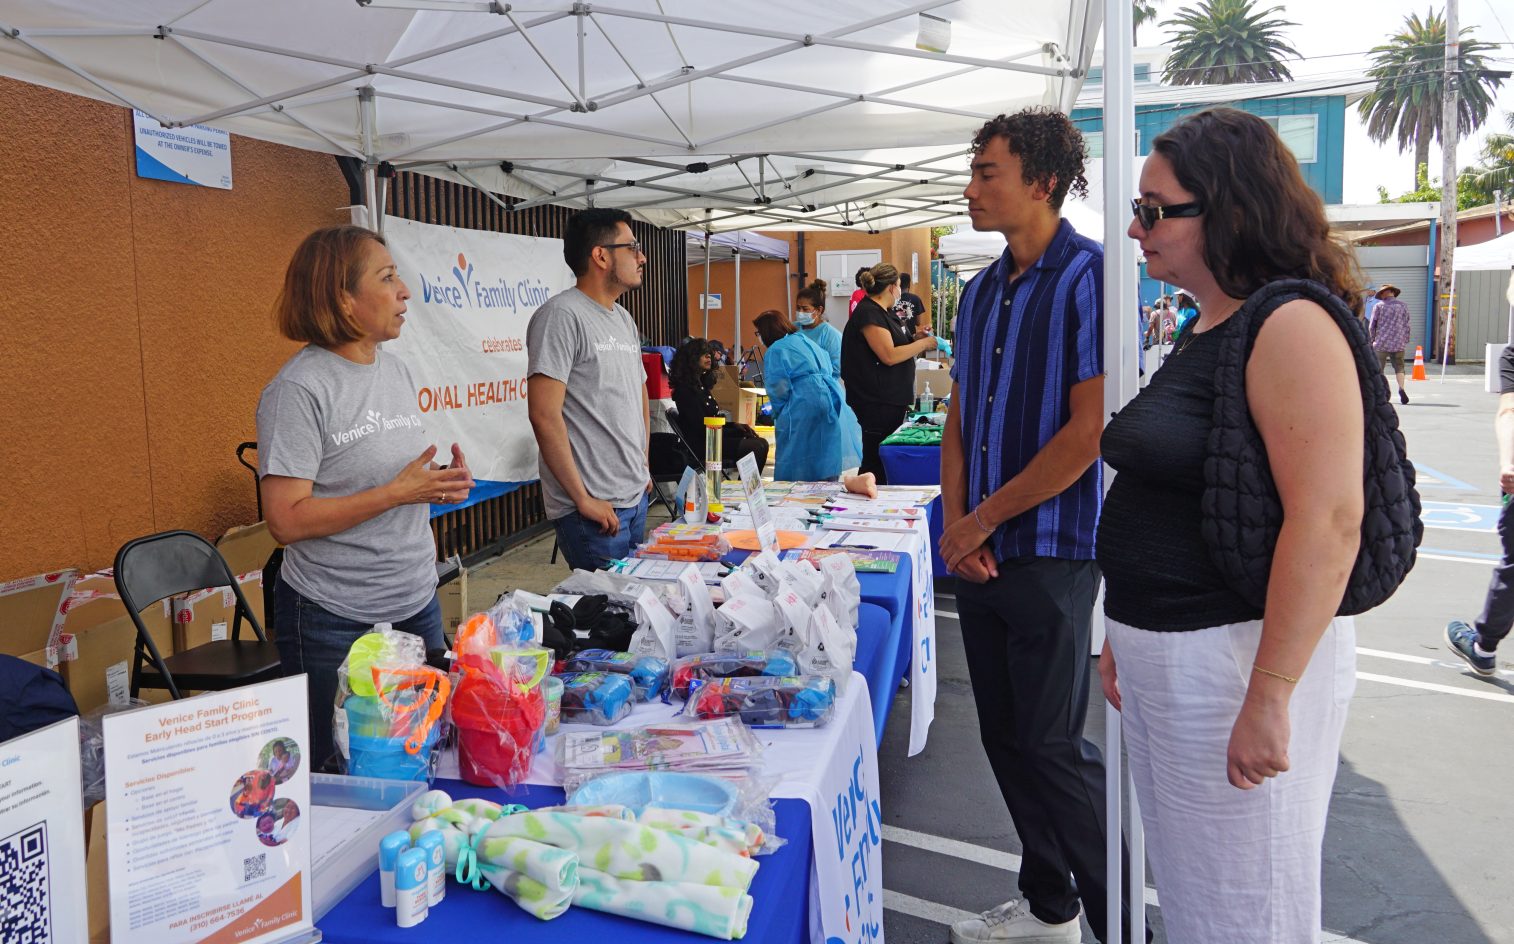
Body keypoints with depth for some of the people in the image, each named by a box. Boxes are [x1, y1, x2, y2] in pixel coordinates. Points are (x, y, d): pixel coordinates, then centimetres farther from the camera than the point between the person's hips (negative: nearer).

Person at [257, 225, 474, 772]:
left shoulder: (396, 369, 7)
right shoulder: (299, 389, -17)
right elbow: (286, 520, -21)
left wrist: (441, 485, -3)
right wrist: (398, 492, -22)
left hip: (417, 604, 7)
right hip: (335, 623, -7)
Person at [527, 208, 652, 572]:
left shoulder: (623, 318, 14)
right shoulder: (562, 315, -14)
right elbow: (544, 416, -20)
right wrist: (583, 499, -18)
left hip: (636, 498, 9)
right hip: (593, 508, -9)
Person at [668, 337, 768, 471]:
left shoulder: (701, 385, 16)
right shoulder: (685, 389, -13)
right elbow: (702, 428, -16)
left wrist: (735, 425, 2)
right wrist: (739, 431, -10)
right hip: (699, 446, -9)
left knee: (761, 443, -5)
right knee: (757, 448, -21)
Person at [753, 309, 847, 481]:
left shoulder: (775, 350, -2)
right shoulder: (805, 340, 21)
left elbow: (778, 387, -10)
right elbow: (830, 370, 20)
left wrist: (778, 414, 7)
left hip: (802, 407, -8)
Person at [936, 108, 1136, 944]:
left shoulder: (1091, 276, -12)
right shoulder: (981, 291, 12)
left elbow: (1089, 430, -18)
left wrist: (983, 520, -12)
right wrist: (956, 523, 0)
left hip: (1051, 554, -7)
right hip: (978, 553, 8)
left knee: (1052, 748, -2)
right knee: (1005, 739, 14)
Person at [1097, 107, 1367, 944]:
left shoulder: (1291, 326, -16)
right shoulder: (1200, 330, 12)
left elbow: (1329, 520, -24)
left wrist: (1269, 700, -24)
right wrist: (1124, 637, 19)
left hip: (1235, 655, -9)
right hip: (1161, 653, 9)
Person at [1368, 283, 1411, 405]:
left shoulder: (1379, 306, -1)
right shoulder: (1403, 306, 6)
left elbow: (1371, 326, 1)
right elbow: (1406, 326, 8)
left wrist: (1373, 340, 14)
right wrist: (1406, 342, 16)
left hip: (1381, 344, -2)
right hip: (1398, 344, 2)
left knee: (1378, 369, 6)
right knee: (1399, 367, 6)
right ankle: (1401, 388, -14)